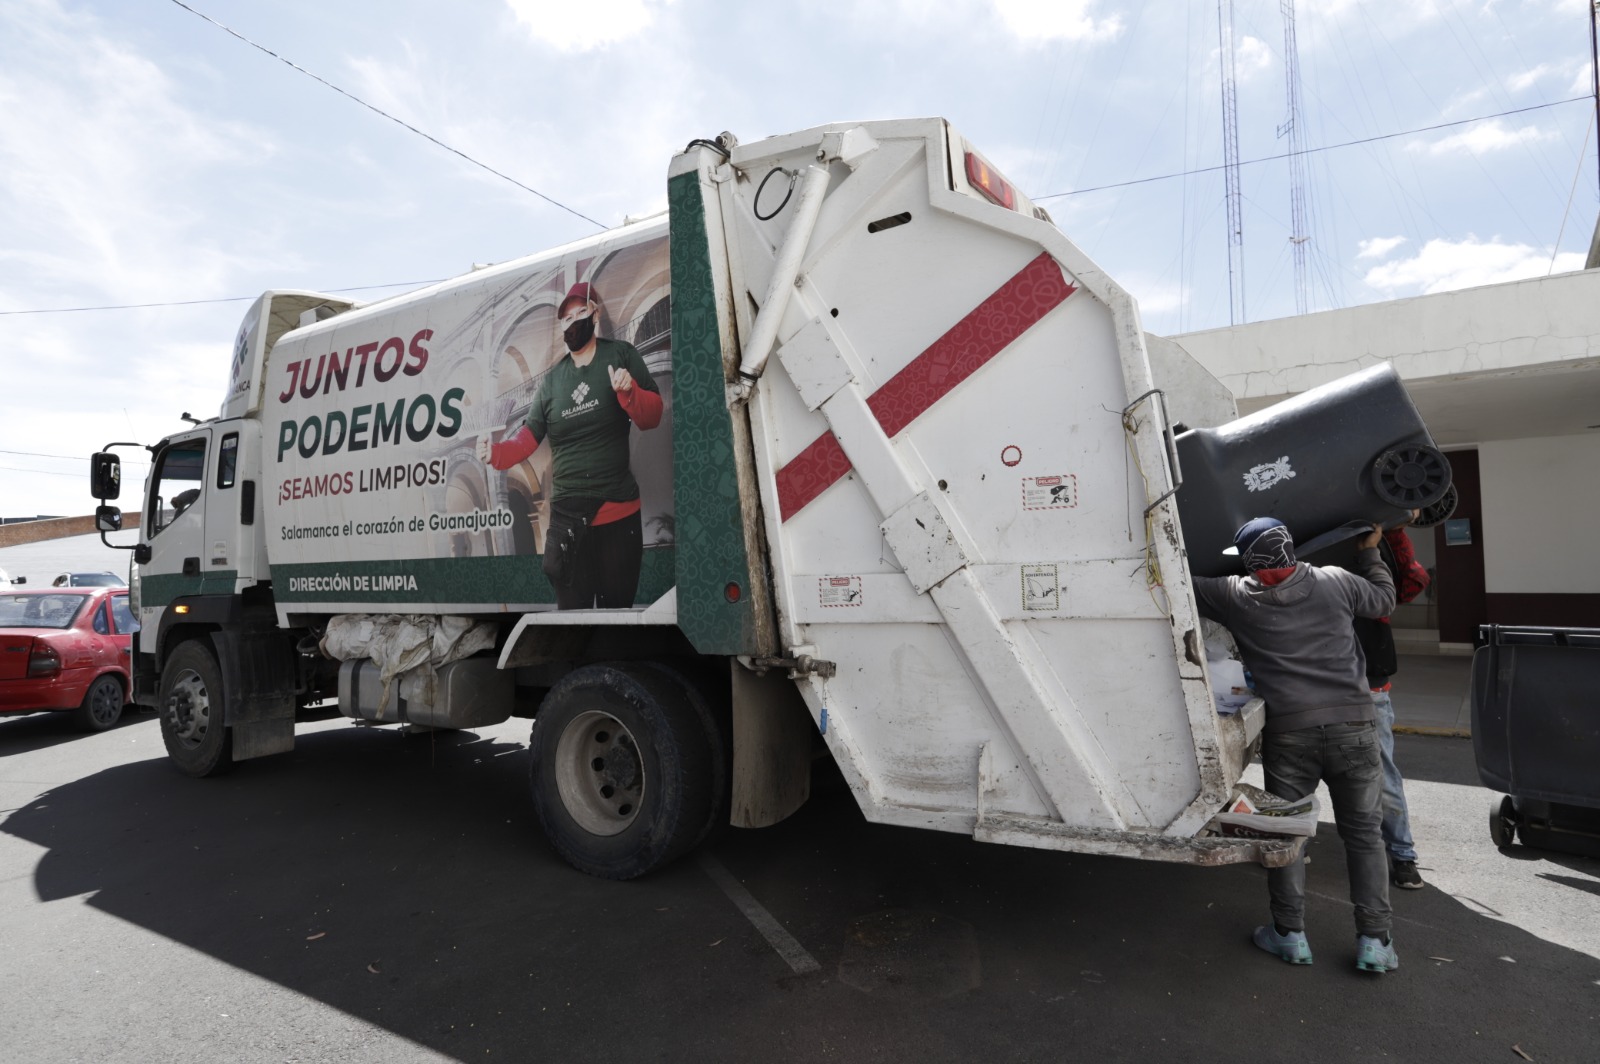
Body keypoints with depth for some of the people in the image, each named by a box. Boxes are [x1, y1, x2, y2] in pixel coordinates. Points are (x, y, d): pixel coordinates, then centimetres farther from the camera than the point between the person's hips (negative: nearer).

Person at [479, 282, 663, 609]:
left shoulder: (622, 355, 0)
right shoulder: (552, 379, 10)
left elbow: (653, 416, -5)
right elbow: (531, 434, 9)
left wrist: (630, 392, -25)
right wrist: (497, 453, -10)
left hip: (618, 510, -3)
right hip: (567, 514, 3)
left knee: (617, 603, 8)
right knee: (571, 606, 8)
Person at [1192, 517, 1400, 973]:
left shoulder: (1235, 596, -1)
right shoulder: (1335, 582, 7)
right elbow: (1383, 599, 24)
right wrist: (1370, 551, 37)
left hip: (1288, 727, -2)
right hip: (1352, 722, 3)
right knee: (1362, 833, 14)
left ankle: (1290, 934, 20)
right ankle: (1374, 940, 18)